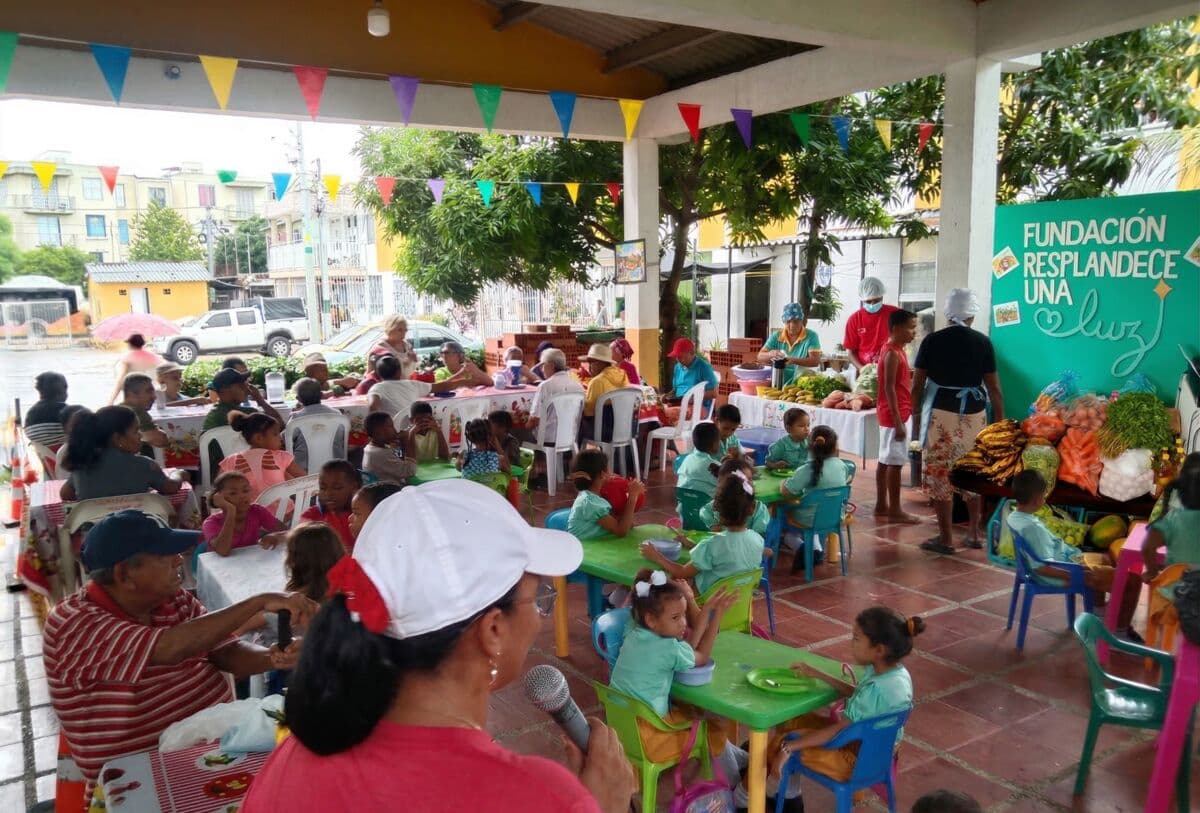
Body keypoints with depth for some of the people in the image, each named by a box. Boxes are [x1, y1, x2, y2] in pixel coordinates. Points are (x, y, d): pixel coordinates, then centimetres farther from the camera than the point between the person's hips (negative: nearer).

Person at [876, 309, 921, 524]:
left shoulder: (895, 350, 12)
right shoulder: (892, 354, -17)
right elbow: (889, 389, -21)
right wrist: (898, 421, -22)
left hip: (896, 414, 10)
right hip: (895, 415, -10)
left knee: (885, 460, 12)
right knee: (895, 462, -5)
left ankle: (881, 505, 18)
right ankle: (895, 510, 0)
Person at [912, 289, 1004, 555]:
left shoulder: (932, 341, -2)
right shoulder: (982, 342, 1)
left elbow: (917, 385, -1)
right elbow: (993, 387, 1)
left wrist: (916, 419, 8)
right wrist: (1000, 422, 9)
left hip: (940, 414, -2)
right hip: (974, 414, 2)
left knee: (939, 474, 4)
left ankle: (945, 538, 7)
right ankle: (974, 533, 22)